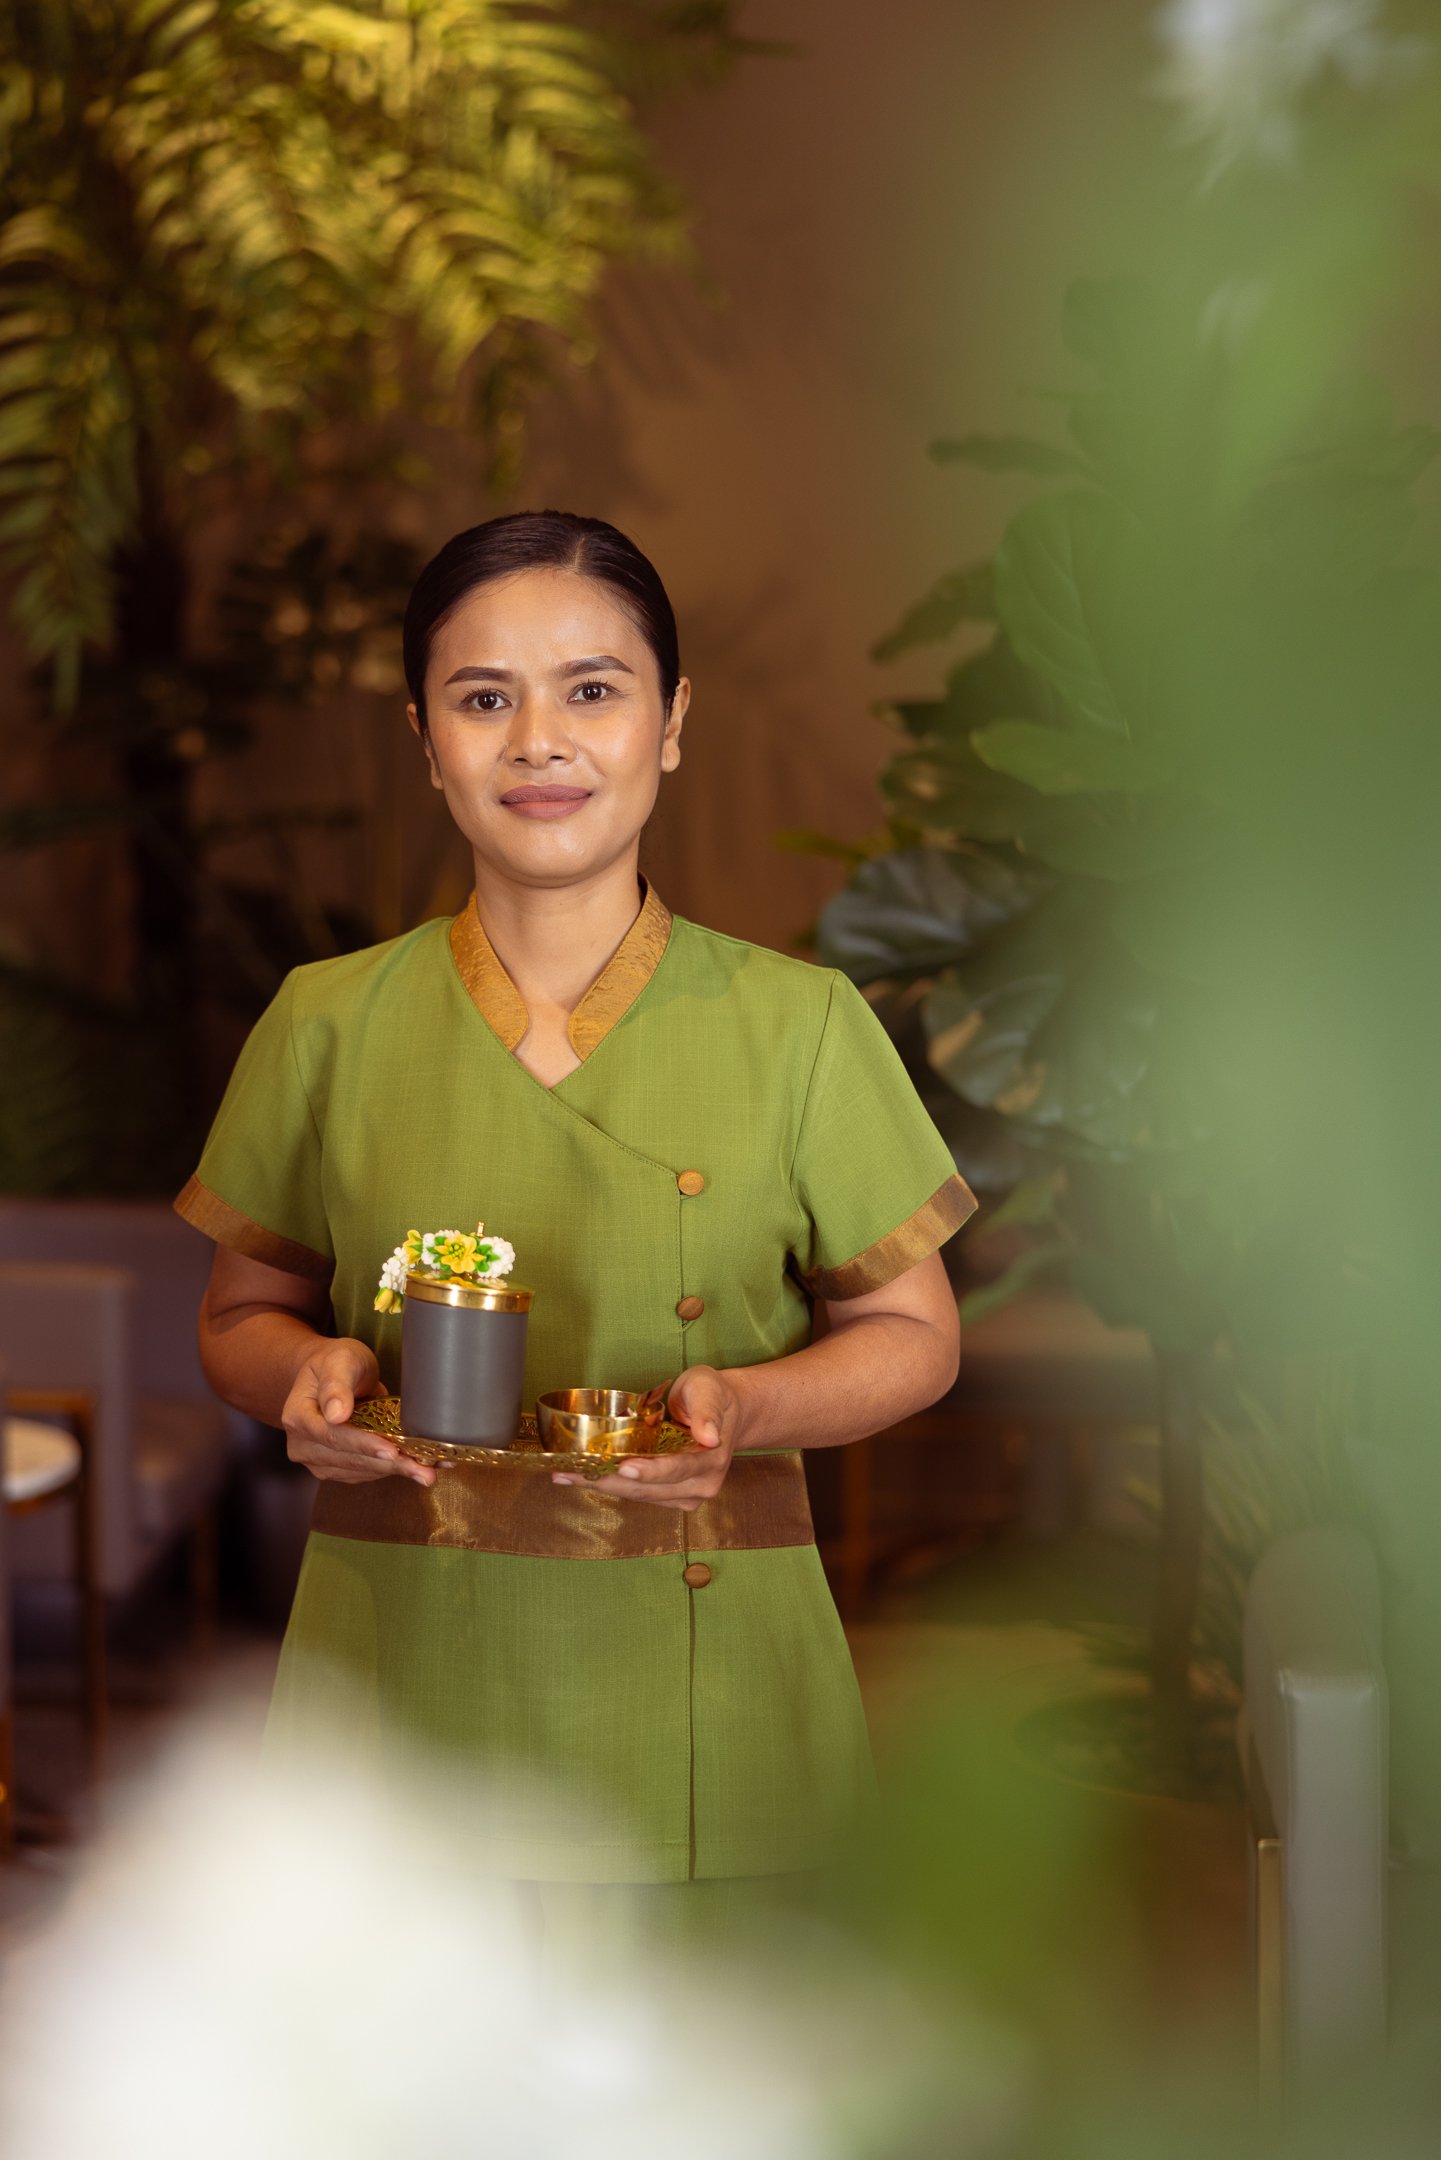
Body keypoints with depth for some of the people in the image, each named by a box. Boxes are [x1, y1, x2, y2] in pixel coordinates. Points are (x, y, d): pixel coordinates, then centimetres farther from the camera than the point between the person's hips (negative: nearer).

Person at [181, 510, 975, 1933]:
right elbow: (241, 1316, 13)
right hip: (398, 1676, 1)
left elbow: (910, 1333, 6)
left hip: (707, 1700, -1)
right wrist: (312, 1374, -9)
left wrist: (745, 1408, -13)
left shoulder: (798, 1026, 1)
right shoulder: (328, 1026, 4)